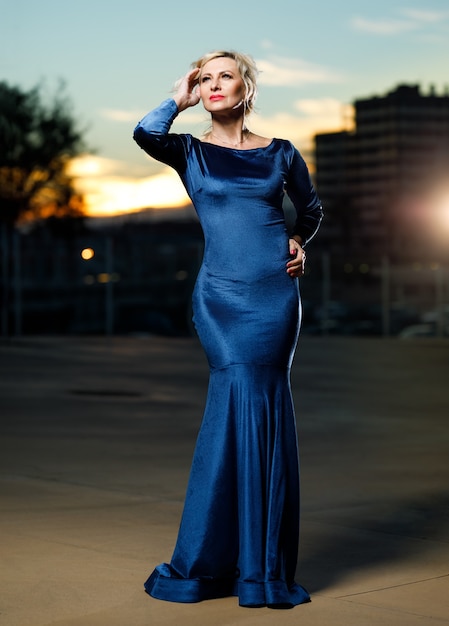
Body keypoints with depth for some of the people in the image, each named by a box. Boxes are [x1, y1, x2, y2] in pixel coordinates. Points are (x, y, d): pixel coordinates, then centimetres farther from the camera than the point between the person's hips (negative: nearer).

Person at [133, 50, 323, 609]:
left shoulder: (281, 154, 10)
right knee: (242, 403, -11)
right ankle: (252, 565, 1)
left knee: (261, 411, -3)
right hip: (220, 295, -1)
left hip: (275, 293, 1)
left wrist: (298, 241, 6)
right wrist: (181, 99, 0)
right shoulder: (190, 153, 6)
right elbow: (145, 133, -15)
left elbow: (311, 208, 25)